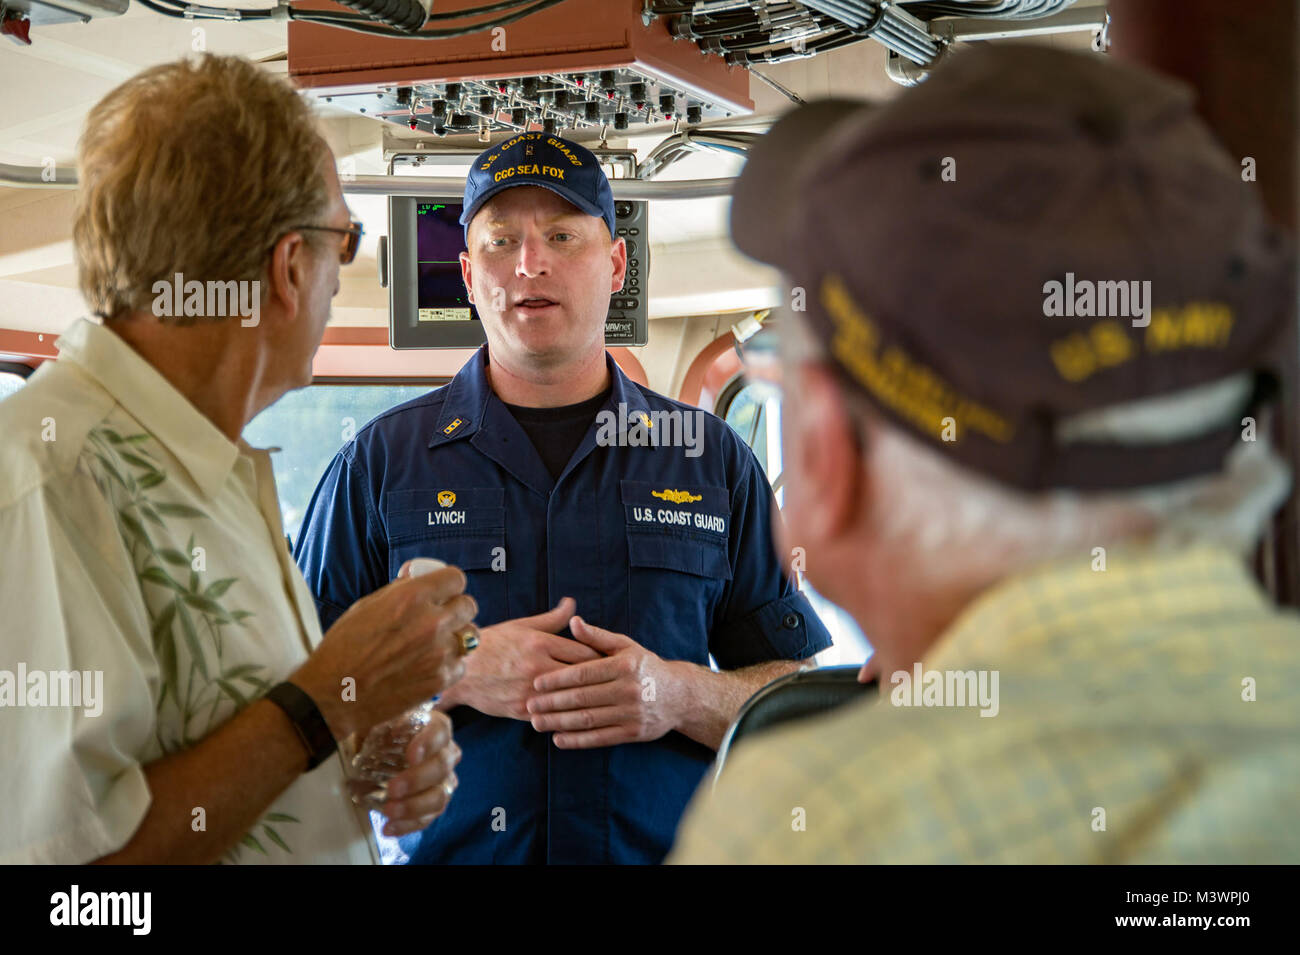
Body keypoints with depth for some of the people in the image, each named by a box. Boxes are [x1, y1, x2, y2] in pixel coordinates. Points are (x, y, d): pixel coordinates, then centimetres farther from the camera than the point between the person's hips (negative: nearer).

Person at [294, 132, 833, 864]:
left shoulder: (712, 460, 5)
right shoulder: (382, 461, 3)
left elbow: (809, 696, 3)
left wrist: (681, 696, -14)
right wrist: (457, 675, -15)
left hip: (666, 848, 1)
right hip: (444, 848, 0)